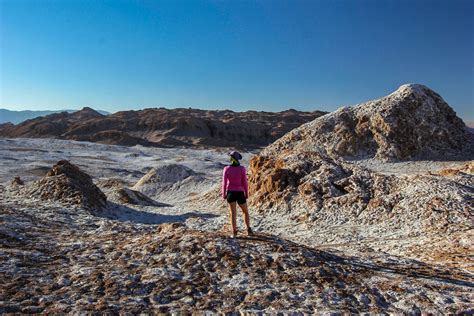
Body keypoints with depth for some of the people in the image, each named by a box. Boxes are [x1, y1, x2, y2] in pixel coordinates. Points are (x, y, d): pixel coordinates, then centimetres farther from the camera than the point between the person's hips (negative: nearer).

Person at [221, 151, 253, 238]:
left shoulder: (226, 169, -8)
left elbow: (224, 183, -6)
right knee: (246, 212, 17)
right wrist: (247, 194, 3)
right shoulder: (242, 168, -9)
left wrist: (224, 194, 5)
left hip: (231, 193, 0)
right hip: (240, 193, 0)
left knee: (233, 213, 7)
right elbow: (245, 182, -8)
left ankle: (234, 233, 1)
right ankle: (249, 230, 10)